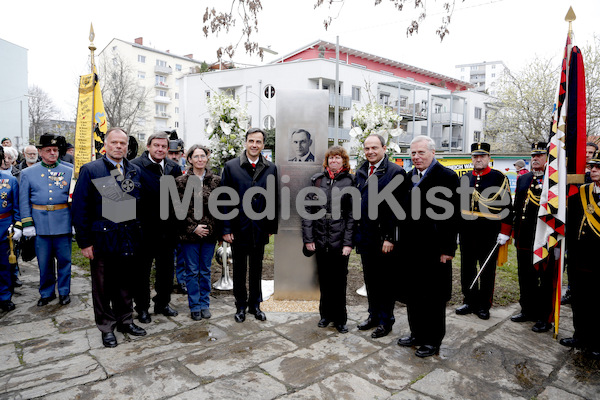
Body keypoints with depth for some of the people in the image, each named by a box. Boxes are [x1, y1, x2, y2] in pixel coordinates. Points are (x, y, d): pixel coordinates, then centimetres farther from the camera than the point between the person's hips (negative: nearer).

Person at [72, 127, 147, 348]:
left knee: (126, 284, 15)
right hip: (102, 239, -3)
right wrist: (85, 242, -10)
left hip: (129, 239, 3)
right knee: (103, 287, 10)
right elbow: (80, 208, -6)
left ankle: (125, 321, 32)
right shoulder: (90, 170, -4)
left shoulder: (135, 171, 7)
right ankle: (107, 327, 26)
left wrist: (139, 234, 4)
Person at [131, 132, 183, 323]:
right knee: (142, 270, 11)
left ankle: (162, 303, 35)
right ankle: (142, 308, 27)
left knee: (166, 269, 17)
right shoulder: (135, 166, -11)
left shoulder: (174, 167, 5)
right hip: (145, 228, -5)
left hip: (167, 228, 5)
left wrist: (176, 221, 5)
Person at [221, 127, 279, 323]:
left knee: (256, 269, 15)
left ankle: (255, 304, 31)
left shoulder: (271, 168, 2)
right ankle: (240, 305, 30)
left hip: (260, 228, 2)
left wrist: (272, 226, 1)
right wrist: (226, 228, -8)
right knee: (239, 270, 13)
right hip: (238, 228, -1)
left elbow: (274, 200, 4)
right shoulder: (231, 166, -3)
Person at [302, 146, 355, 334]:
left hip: (340, 239, -2)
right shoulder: (317, 179, 6)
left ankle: (340, 319, 23)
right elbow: (308, 209, 4)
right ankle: (326, 314, 31)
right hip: (321, 239, 2)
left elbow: (352, 214, -4)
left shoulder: (350, 182, -1)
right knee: (324, 279, 13)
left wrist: (348, 242, -10)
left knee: (339, 280, 6)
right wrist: (308, 237, -2)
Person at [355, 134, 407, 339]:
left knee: (385, 281, 7)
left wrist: (390, 238, -17)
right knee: (370, 279, 17)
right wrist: (356, 232, 9)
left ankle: (386, 320, 22)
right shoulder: (361, 172, 11)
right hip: (365, 236, 6)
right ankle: (374, 315, 33)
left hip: (384, 239, -6)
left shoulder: (395, 172, -9)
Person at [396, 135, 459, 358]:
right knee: (412, 294, 16)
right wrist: (401, 241, 9)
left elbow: (452, 216, -12)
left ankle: (433, 341, 24)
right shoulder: (410, 176, 11)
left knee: (434, 297, 8)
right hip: (411, 247, 7)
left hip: (433, 248, -6)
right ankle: (417, 333, 34)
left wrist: (447, 249, -15)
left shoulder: (446, 176, -9)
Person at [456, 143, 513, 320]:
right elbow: (458, 203, 15)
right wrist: (456, 227, 12)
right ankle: (470, 302, 24)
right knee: (467, 268, 10)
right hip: (467, 232, 4)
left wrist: (505, 232, -9)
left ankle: (483, 305, 19)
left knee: (487, 270, 7)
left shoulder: (499, 178, -3)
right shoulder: (464, 178, 9)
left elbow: (507, 206, -5)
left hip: (489, 233, -4)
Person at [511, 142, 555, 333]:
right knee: (526, 278, 15)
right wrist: (516, 233, 12)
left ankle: (544, 317, 17)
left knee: (545, 279, 5)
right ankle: (528, 310, 30)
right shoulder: (522, 180, 13)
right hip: (524, 238, 6)